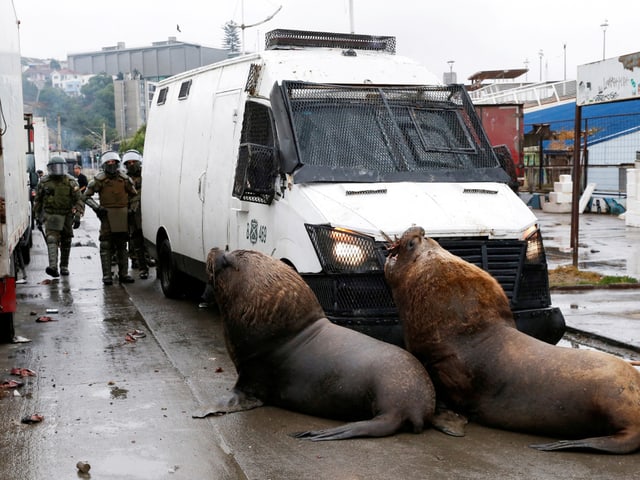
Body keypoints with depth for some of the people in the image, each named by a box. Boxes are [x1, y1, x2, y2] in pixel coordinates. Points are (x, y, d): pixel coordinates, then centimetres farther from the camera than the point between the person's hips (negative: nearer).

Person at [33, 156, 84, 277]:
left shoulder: (70, 181, -4)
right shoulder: (43, 182, 1)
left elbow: (78, 199, -6)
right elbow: (37, 201, 12)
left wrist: (77, 216, -15)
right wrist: (38, 217, 11)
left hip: (66, 216, 1)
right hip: (50, 216, -1)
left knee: (66, 242, 9)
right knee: (52, 239, -16)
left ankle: (64, 267, 23)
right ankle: (53, 266, -28)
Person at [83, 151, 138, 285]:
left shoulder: (124, 178, 6)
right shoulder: (99, 180, -4)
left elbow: (133, 194, 19)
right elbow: (86, 196, 1)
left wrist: (132, 208, 9)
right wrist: (97, 208, -10)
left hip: (122, 214, 4)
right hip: (107, 214, -3)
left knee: (122, 245, 10)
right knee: (106, 246, -4)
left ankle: (123, 274, 16)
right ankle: (107, 275, -1)